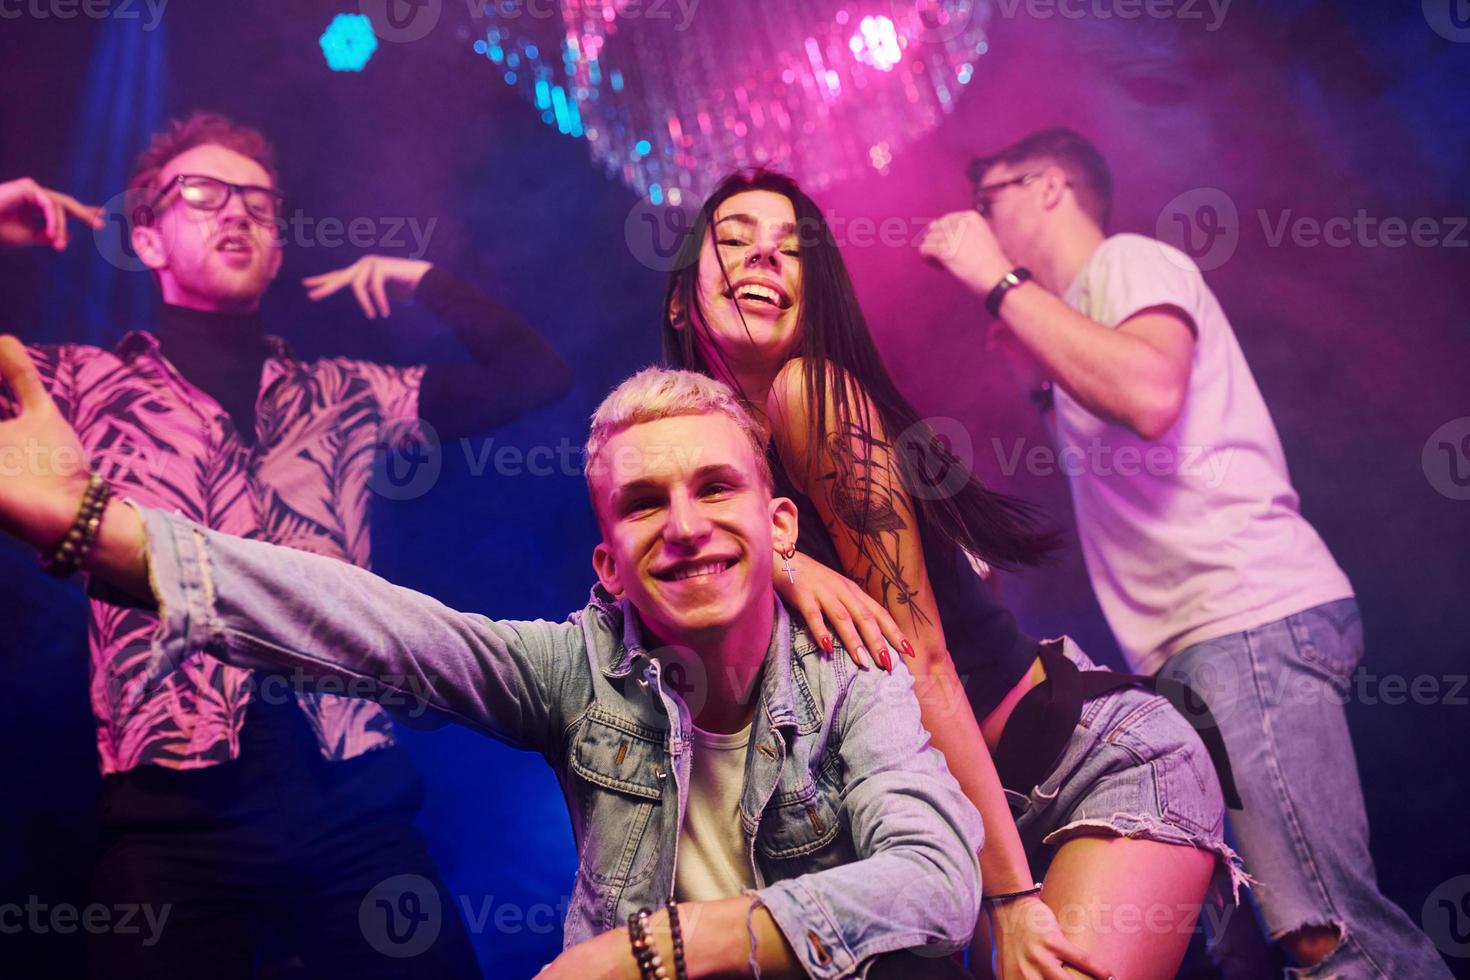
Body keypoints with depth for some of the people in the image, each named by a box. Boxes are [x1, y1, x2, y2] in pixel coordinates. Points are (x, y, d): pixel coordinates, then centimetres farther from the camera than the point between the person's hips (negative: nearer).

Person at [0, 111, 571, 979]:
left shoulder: (344, 394, 15)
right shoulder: (84, 382, 10)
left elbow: (537, 375, 16)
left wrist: (422, 280, 10)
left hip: (352, 797, 2)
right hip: (178, 807, -2)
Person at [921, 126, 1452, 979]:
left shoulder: (1128, 262, 1)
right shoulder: (1080, 308, 27)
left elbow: (1151, 393, -21)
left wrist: (999, 281, -12)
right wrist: (1035, 353, 24)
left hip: (1252, 619, -10)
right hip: (1186, 648, 10)